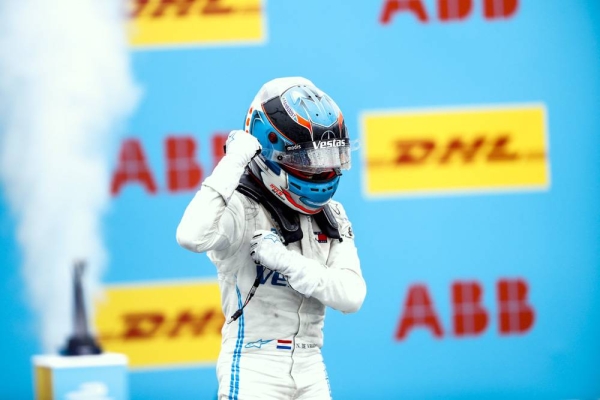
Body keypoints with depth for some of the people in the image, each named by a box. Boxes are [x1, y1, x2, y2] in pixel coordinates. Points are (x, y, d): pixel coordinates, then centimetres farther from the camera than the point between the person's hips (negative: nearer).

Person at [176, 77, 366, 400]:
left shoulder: (331, 216, 9)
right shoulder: (243, 207, -12)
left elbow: (352, 295, -5)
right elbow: (192, 237, -35)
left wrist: (285, 260, -18)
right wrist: (232, 164, -29)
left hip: (309, 367, 7)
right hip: (254, 366, -7)